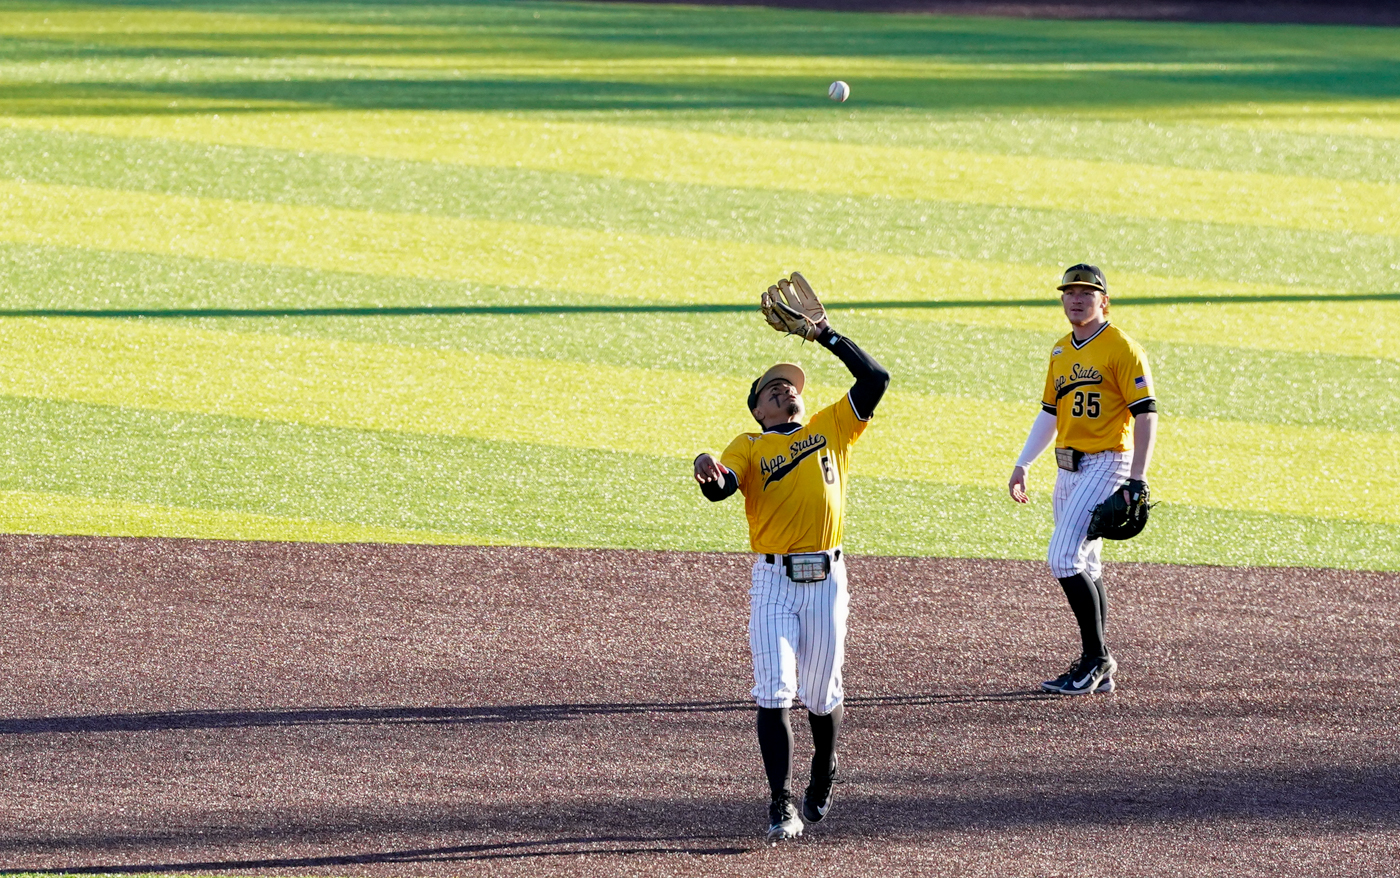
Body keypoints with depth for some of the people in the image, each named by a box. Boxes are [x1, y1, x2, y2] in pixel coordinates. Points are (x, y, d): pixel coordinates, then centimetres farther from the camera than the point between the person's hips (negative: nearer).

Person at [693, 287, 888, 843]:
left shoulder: (831, 428, 14)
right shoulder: (748, 446, 9)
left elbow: (875, 379, 7)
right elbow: (720, 489, -10)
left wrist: (828, 337, 4)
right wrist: (708, 471, -34)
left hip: (828, 580, 1)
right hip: (773, 582, -1)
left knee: (821, 695, 9)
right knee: (774, 693, -12)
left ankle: (823, 777, 36)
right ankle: (781, 807, -12)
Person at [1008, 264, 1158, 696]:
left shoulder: (1121, 348, -9)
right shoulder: (1061, 351, 15)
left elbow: (1145, 414, -13)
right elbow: (1050, 413, 24)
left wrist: (1137, 480, -20)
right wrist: (1022, 465, 17)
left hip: (1106, 464, -8)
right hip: (1069, 467, 8)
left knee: (1064, 558, -18)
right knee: (1084, 568, 9)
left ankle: (1096, 657, -9)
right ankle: (1097, 669, 14)